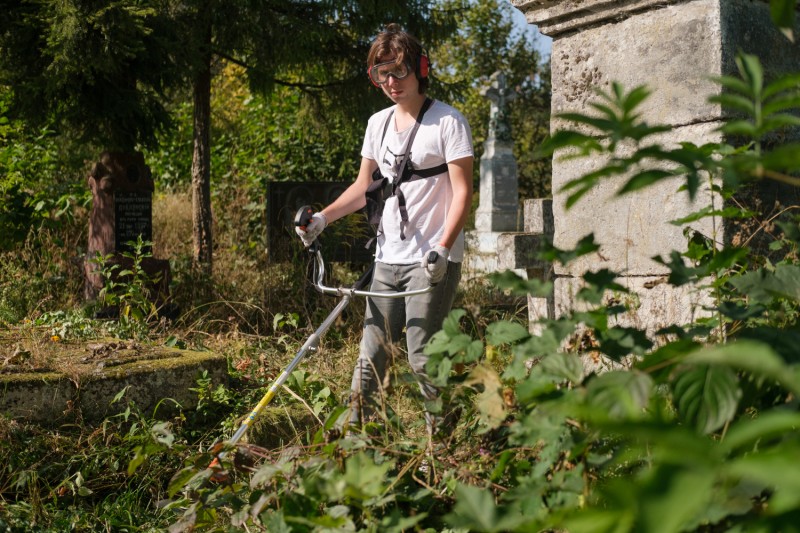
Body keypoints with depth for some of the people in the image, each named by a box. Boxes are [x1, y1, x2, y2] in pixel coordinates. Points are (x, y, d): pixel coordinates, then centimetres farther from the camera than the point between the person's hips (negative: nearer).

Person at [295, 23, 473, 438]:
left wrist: (442, 250, -22)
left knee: (422, 357, -8)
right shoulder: (378, 123, 13)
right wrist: (323, 218, 5)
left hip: (432, 262, -6)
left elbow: (462, 192, -11)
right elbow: (364, 187, 20)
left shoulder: (447, 122, -6)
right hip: (388, 259, 6)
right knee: (371, 353, 8)